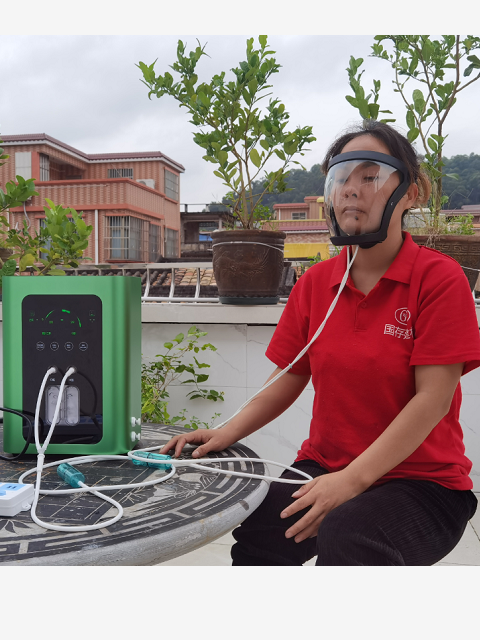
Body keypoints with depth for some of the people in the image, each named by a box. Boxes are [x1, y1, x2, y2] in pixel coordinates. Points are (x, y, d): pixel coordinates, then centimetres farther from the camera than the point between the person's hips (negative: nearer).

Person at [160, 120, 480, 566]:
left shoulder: (440, 278, -9)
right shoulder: (315, 283, 7)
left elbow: (433, 398, -15)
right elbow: (288, 380, 9)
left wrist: (352, 479, -22)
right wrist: (226, 434, -7)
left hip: (421, 480, -3)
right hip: (323, 465, 4)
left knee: (347, 533, -34)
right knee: (256, 528, -24)